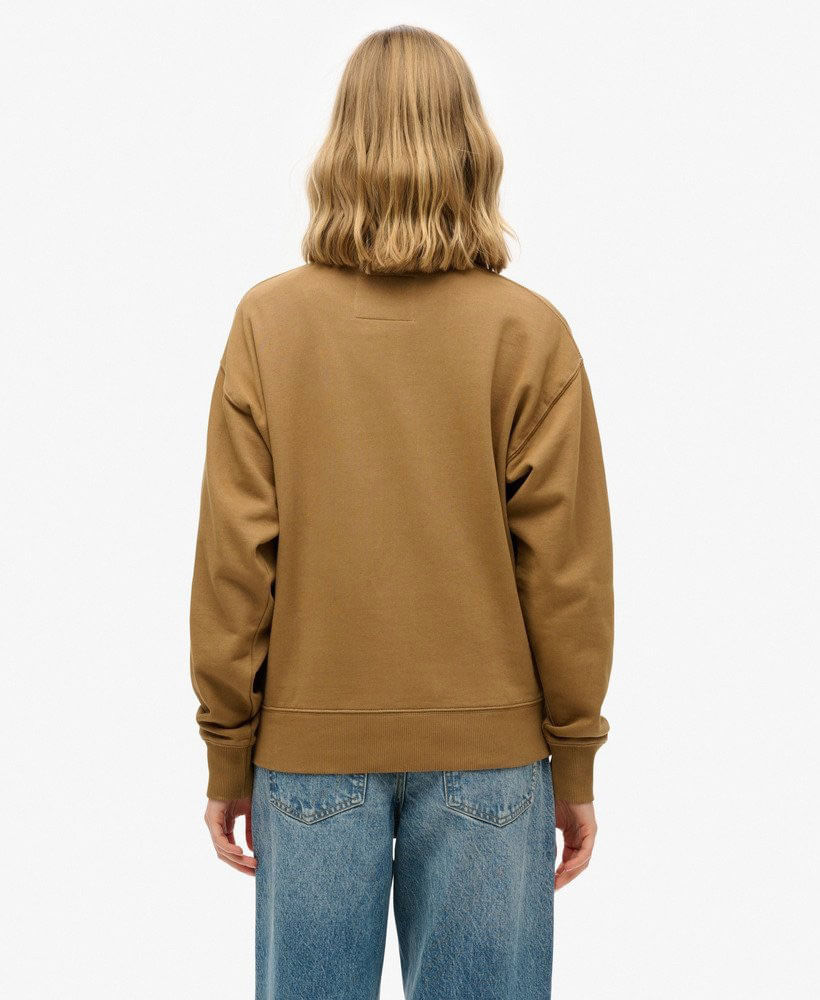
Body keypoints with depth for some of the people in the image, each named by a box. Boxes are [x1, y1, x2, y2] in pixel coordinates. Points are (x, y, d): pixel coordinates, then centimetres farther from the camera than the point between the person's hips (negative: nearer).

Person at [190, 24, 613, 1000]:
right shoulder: (530, 332, -7)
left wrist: (227, 754, 5)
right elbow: (565, 568, -6)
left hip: (310, 748, 1)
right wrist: (573, 765, 5)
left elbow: (234, 557, -5)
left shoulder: (268, 319, -6)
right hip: (488, 753, 0)